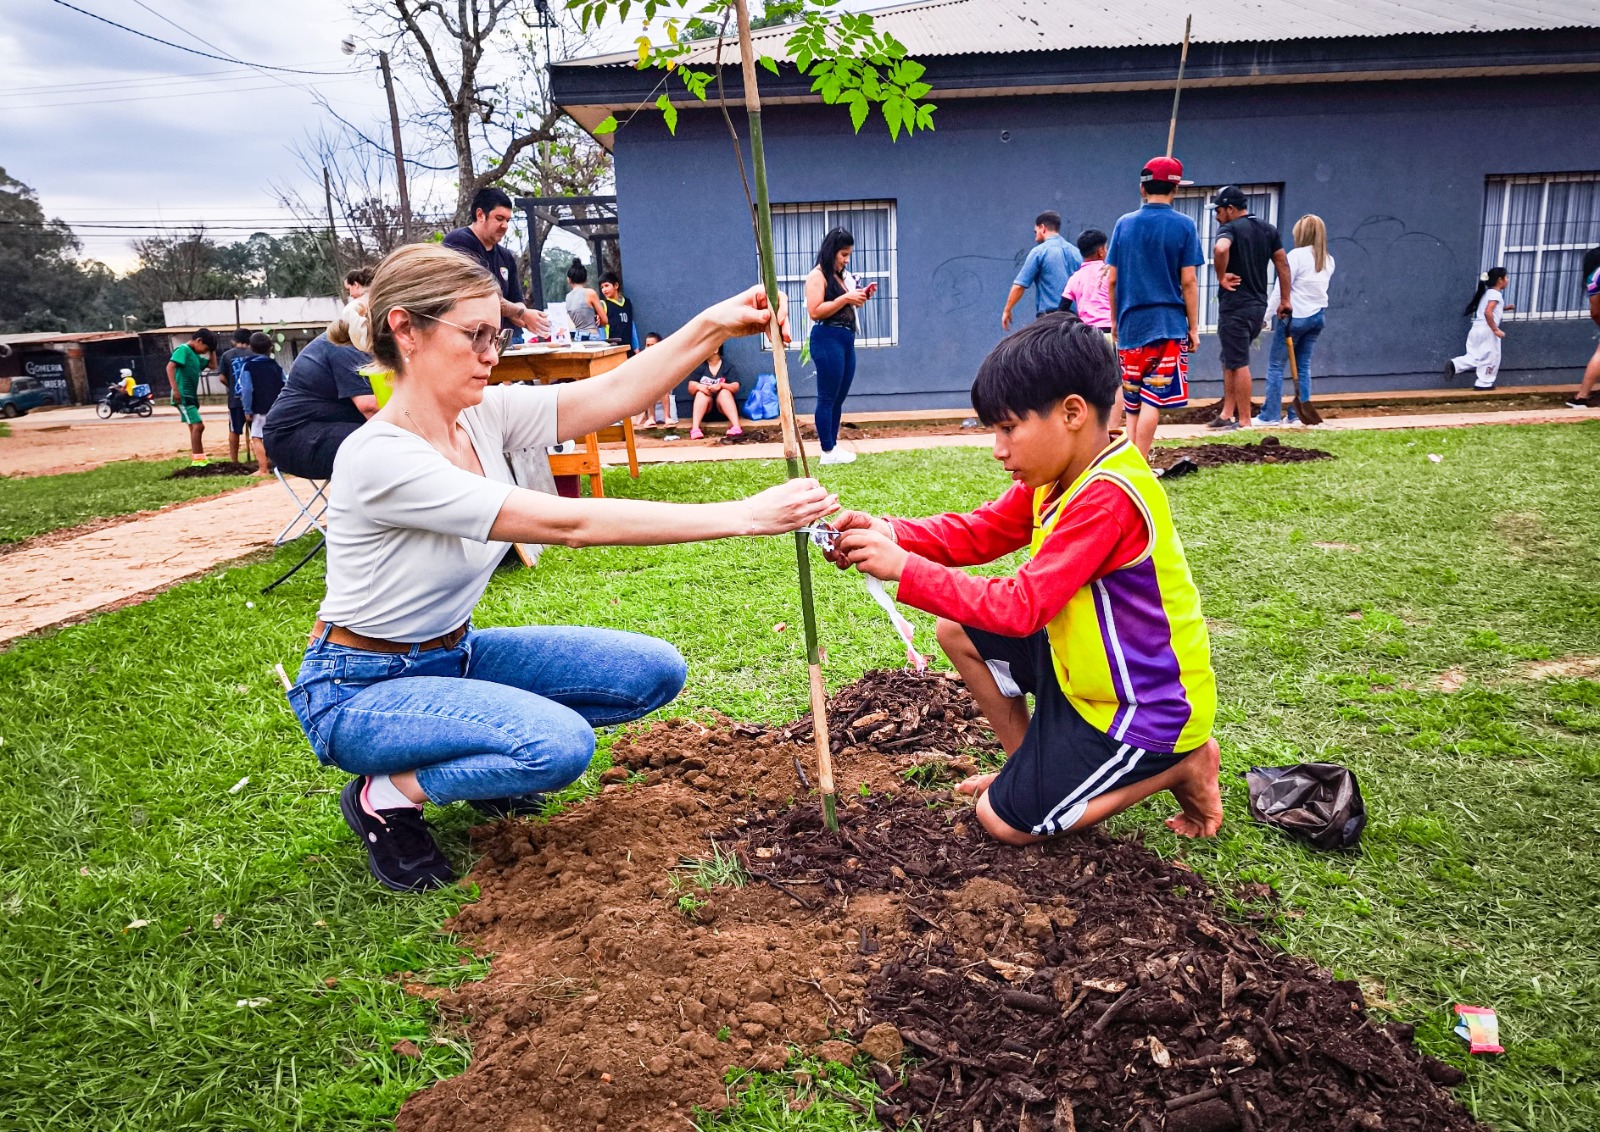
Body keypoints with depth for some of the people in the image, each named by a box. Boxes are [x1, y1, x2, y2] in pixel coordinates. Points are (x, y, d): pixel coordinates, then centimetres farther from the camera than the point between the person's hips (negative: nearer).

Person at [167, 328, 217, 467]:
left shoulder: (195, 355, 16)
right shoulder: (183, 349, -10)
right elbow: (170, 367, -21)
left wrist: (212, 350, 15)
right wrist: (175, 390, -28)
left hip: (191, 396, 10)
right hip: (183, 396, -10)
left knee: (194, 427, 15)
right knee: (198, 426, -15)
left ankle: (199, 458, 24)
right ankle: (196, 459, -13)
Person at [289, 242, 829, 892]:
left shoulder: (484, 415, -6)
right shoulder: (381, 458, -30)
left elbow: (612, 394, -12)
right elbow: (570, 524, -36)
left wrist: (713, 325, -29)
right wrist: (743, 516, -37)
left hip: (454, 655, 8)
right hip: (360, 689, -7)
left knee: (654, 671, -5)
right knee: (560, 743, -33)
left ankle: (486, 752, 15)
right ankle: (386, 796, -4)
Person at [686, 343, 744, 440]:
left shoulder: (728, 366, 2)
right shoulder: (699, 367, 7)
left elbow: (736, 387, -10)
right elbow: (690, 388, 0)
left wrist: (721, 385, -30)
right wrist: (698, 386, -24)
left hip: (723, 408, -1)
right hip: (705, 410, 1)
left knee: (725, 392, -28)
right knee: (701, 392, -26)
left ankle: (736, 427, -49)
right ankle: (695, 428, -47)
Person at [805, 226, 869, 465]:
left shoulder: (842, 276, 17)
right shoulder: (817, 276, -7)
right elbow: (815, 312, -18)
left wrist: (861, 297, 6)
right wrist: (846, 298, -17)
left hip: (846, 339, 9)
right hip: (827, 340, -9)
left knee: (838, 398, 10)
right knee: (827, 398, -6)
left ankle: (834, 446, 15)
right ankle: (828, 452, -4)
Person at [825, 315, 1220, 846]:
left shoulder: (1108, 498, -31)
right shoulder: (1059, 474, -1)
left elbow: (1021, 607, -33)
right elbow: (977, 533, -1)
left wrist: (903, 567, -32)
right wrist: (889, 533, -17)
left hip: (1144, 706, -9)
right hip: (1089, 670, 9)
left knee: (1006, 821, -2)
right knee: (959, 633, 7)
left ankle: (1179, 766, 6)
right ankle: (1031, 766, 20)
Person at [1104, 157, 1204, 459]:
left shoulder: (1124, 224, 5)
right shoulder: (1183, 225, -3)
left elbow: (1112, 279, 5)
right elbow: (1188, 281, -5)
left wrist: (1115, 320, 16)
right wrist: (1194, 327, 1)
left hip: (1130, 324, 3)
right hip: (1168, 324, -3)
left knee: (1132, 400, 13)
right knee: (1153, 400, -4)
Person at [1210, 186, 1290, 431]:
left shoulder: (1230, 229, -10)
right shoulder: (1268, 229, 13)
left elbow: (1221, 249, -33)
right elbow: (1283, 264, 14)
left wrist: (1221, 276, -18)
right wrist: (1285, 300, 19)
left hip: (1234, 306, -8)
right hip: (1259, 305, 8)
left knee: (1239, 364, -3)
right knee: (1231, 361, 17)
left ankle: (1244, 420, 0)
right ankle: (1227, 414, 18)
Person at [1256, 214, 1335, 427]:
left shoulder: (1297, 255, -10)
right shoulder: (1328, 261, 11)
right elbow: (1319, 287, 16)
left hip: (1294, 316, -7)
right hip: (1317, 316, 7)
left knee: (1276, 366, -2)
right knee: (1303, 366, 10)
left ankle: (1270, 415, -4)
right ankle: (1299, 414, 9)